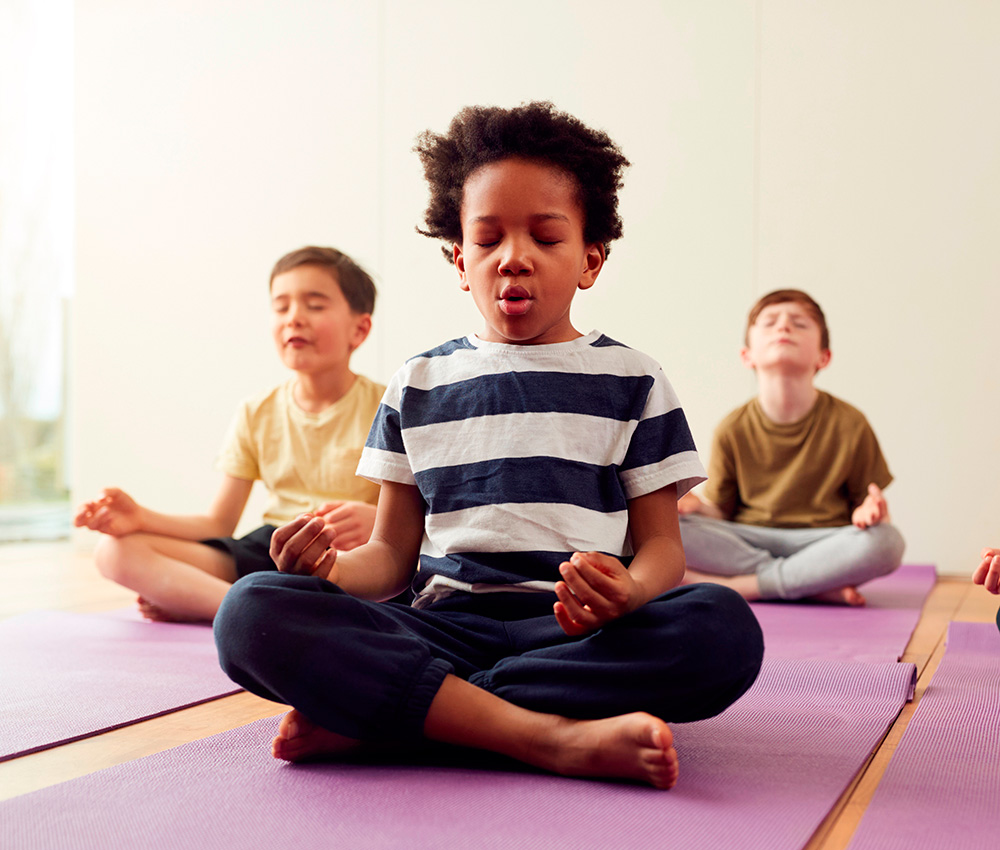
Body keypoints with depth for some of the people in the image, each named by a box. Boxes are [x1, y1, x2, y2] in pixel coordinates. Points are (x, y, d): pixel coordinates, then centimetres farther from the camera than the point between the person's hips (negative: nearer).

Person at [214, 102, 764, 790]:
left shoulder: (631, 381, 12)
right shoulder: (418, 385, 17)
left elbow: (662, 544, 7)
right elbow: (394, 552, 16)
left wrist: (627, 592, -18)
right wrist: (331, 569, -9)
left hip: (575, 632, 0)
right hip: (442, 626, 1)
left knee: (724, 629, -34)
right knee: (252, 611, -25)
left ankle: (367, 717, -27)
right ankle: (550, 736, -32)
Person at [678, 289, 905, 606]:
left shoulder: (848, 424, -1)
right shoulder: (733, 430, 2)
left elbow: (863, 500, 4)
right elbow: (721, 511, 6)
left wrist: (867, 511, -20)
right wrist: (696, 506, -16)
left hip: (822, 541, 0)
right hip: (747, 541, 1)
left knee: (886, 541, -33)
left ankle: (736, 585, -25)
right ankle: (816, 586, -25)